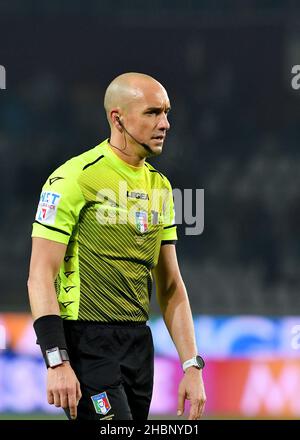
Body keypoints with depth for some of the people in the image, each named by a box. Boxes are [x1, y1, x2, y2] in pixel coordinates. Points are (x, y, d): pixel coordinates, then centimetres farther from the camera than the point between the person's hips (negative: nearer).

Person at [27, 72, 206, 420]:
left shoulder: (160, 186, 14)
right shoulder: (76, 178, -10)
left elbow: (170, 284, 17)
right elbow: (41, 276, -12)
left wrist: (192, 365, 10)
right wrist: (57, 362, -20)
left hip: (139, 343, 8)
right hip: (88, 343, -8)